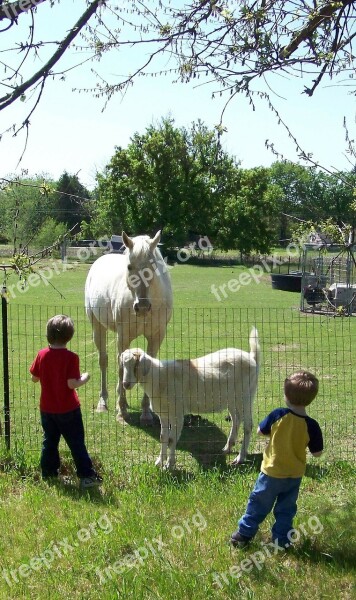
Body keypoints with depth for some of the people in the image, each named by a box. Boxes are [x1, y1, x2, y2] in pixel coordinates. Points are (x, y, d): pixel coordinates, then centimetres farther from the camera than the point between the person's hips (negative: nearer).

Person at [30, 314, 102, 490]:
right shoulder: (71, 357, -18)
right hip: (68, 409, -4)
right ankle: (86, 476, 5)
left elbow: (34, 378, 3)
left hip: (47, 408, 4)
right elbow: (72, 384, -22)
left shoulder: (42, 354, -5)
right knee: (77, 443, 4)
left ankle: (48, 473, 27)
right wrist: (84, 378, -4)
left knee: (49, 442, 18)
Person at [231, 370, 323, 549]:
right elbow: (317, 453, -7)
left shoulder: (278, 415, -21)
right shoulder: (311, 425, -19)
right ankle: (281, 540, 27)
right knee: (286, 510, 19)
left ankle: (244, 533, 24)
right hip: (295, 475, 1)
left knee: (259, 504, 15)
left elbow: (260, 431, -6)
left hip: (272, 472, -1)